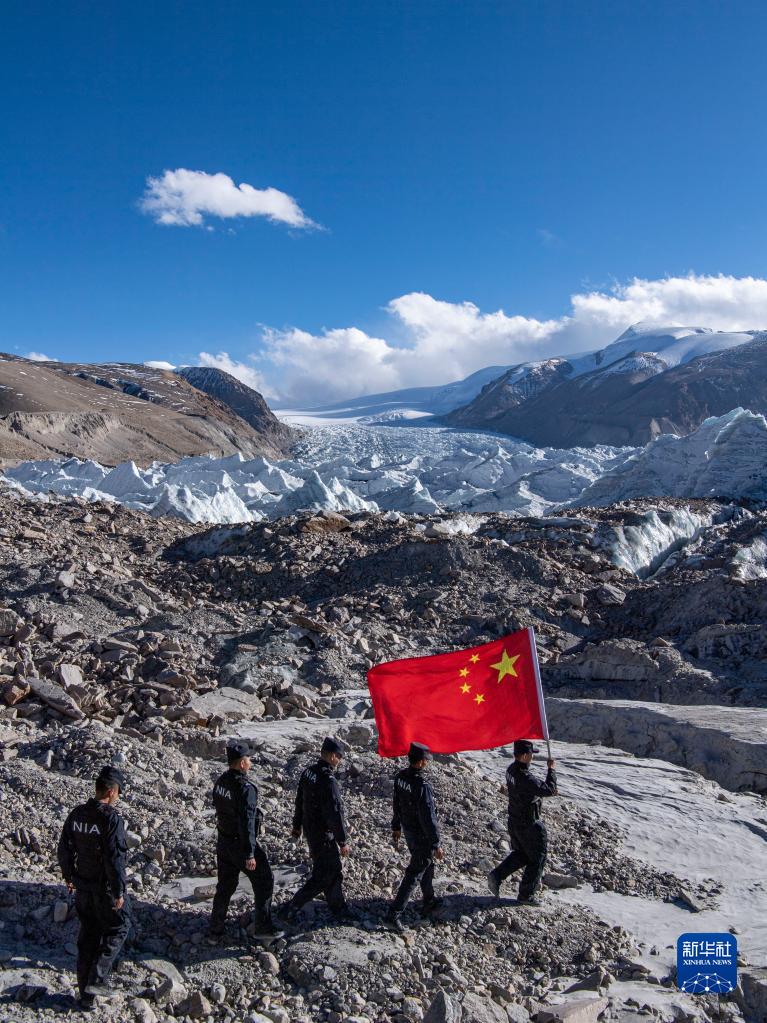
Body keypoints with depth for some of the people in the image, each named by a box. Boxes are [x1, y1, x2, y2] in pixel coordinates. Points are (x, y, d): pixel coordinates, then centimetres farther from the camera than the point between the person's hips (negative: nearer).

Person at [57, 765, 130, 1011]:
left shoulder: (76, 814, -1)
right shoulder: (112, 819, -22)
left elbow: (64, 849, 8)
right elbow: (115, 859, -23)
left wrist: (69, 876, 23)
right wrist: (119, 891, -15)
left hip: (83, 887, 7)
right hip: (106, 889, -7)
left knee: (87, 936, 16)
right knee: (118, 928, 14)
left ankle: (86, 995, 23)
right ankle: (97, 980, 5)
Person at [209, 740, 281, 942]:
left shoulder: (220, 782, 0)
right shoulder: (245, 788, -26)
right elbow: (246, 823, -26)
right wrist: (249, 854, -22)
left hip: (223, 842, 8)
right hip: (241, 845, -8)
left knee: (225, 886, 18)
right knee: (264, 881, 10)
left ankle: (215, 932, 23)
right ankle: (262, 927, 17)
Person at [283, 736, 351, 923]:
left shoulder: (308, 772, 1)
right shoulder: (328, 781, -27)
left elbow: (299, 800, 13)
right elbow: (335, 813, -24)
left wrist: (297, 825, 26)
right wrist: (343, 841, -16)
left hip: (310, 829, 9)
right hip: (323, 835, -9)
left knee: (334, 870, 20)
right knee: (323, 875, 3)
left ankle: (338, 909, 31)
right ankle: (293, 908, 7)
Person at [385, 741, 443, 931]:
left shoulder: (400, 777, -6)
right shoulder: (422, 786, -31)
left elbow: (397, 805, 8)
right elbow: (428, 818, -26)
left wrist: (396, 828, 21)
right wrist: (436, 844, -17)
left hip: (408, 830, 8)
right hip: (422, 836, -8)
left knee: (427, 865, 26)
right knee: (414, 874, 2)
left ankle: (429, 901, 42)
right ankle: (394, 914, 5)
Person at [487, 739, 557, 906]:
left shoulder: (511, 770, -2)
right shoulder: (526, 778, -32)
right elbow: (549, 790, -26)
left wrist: (549, 789, 9)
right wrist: (551, 769, -15)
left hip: (514, 822, 8)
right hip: (530, 826, -8)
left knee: (520, 854, 25)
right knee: (537, 859, 12)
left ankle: (496, 875, 13)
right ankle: (526, 895, 21)